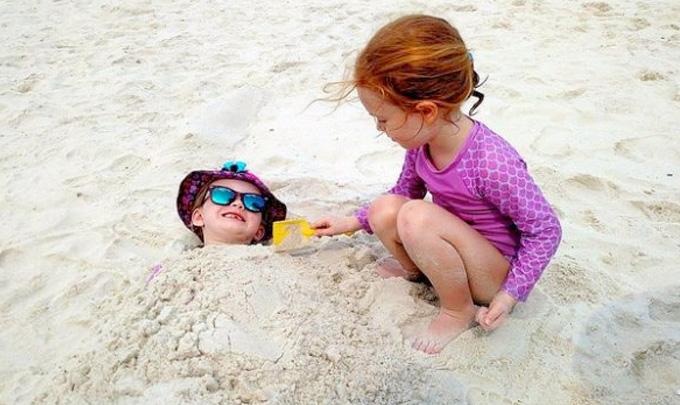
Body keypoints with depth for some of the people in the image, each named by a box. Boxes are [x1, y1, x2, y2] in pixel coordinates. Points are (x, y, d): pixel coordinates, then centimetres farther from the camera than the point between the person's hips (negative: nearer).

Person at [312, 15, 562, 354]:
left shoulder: (492, 164, -33)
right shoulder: (422, 140, -11)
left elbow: (545, 230, -20)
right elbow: (406, 191, 10)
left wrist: (510, 294, -21)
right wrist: (351, 223, 9)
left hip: (497, 272, -6)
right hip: (459, 248, 6)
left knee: (417, 216, -31)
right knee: (384, 209, -17)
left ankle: (459, 311, -9)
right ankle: (415, 268, 13)